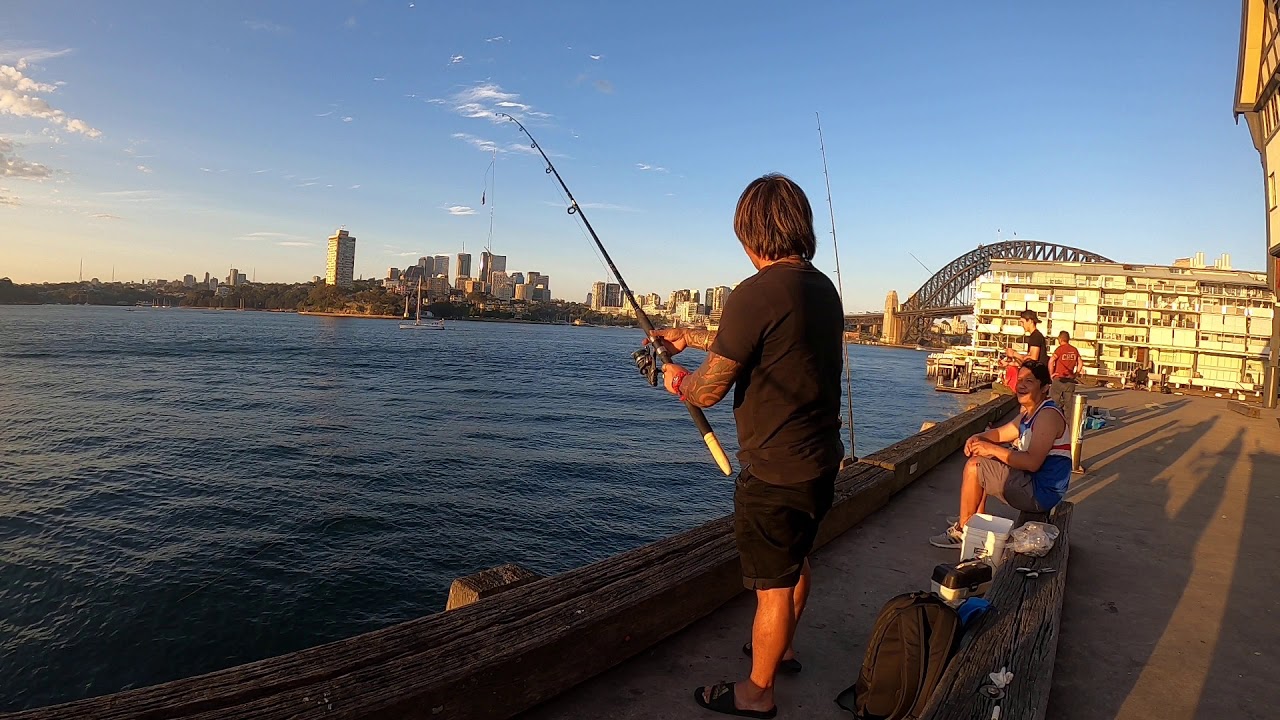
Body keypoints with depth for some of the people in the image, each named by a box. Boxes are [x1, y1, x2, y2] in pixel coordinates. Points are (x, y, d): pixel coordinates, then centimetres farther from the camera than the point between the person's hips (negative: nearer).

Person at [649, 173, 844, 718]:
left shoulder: (756, 294, -23)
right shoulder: (824, 288, 4)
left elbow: (708, 391, -17)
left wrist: (678, 382, 6)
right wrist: (689, 337, 24)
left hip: (775, 473, -9)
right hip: (821, 462, 9)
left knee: (773, 585, 8)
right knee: (795, 562, 26)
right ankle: (783, 648, 49)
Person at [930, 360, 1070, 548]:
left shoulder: (1048, 415, -21)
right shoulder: (1028, 413, 11)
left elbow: (1032, 463, -30)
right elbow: (1001, 433, 18)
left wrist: (992, 449, -25)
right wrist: (978, 438, -4)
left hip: (1041, 493, -11)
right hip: (1033, 483, 11)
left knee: (974, 467, -17)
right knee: (982, 462, 22)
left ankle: (962, 532, -7)